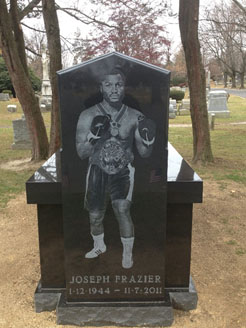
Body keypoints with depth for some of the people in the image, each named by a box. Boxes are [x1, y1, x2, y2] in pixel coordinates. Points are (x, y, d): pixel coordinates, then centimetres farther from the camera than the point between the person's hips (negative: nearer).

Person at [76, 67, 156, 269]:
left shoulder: (135, 117, -9)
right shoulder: (88, 116, -10)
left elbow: (145, 153, -4)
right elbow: (81, 153, -10)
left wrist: (148, 139, -25)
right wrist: (94, 136, -28)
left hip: (123, 171, -1)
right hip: (97, 171, 2)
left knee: (122, 209, -19)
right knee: (95, 215, 12)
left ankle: (128, 254, 5)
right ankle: (99, 246, 43)